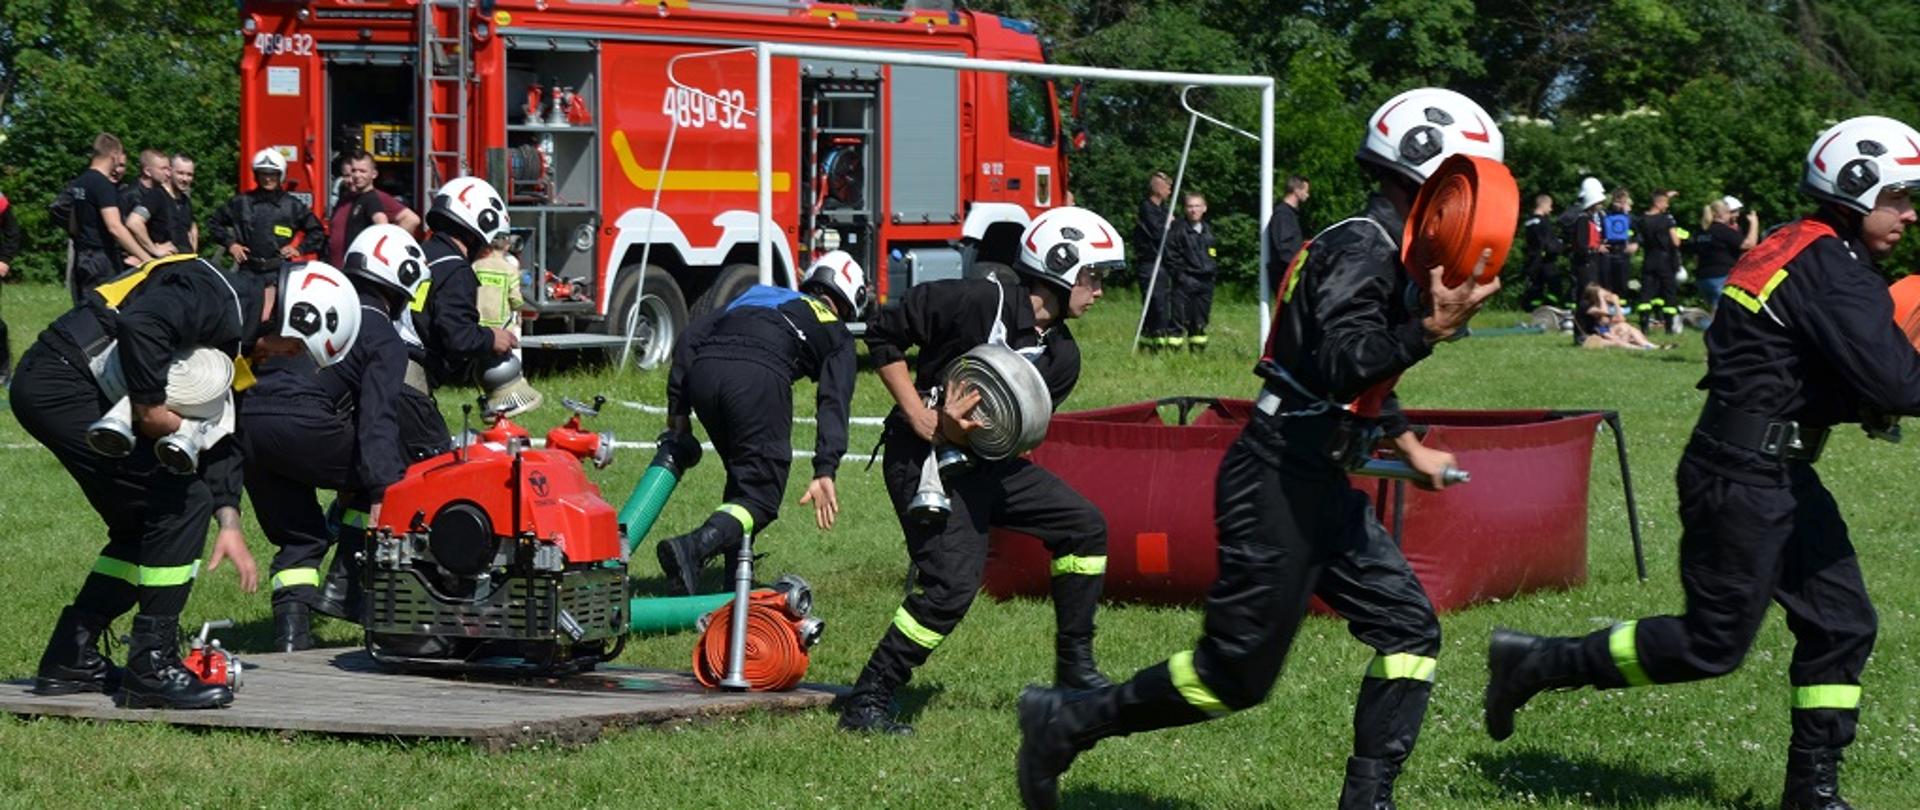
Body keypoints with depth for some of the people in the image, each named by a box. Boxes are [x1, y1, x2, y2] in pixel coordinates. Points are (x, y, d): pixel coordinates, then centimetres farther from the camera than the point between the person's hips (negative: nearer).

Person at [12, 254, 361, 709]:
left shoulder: (240, 334, 18)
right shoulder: (222, 296, -14)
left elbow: (219, 432, 20)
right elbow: (140, 324, -32)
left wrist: (229, 524, 11)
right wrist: (151, 408, -21)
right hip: (60, 382, -11)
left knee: (144, 526, 18)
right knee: (182, 501, -11)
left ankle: (69, 660, 22)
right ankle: (151, 668, -7)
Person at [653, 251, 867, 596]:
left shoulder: (759, 295, 39)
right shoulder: (836, 333, 27)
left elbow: (691, 336, 25)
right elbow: (834, 402, 8)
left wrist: (678, 408, 22)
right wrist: (825, 472, -3)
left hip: (703, 371, 5)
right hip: (759, 376, -5)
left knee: (742, 479, 25)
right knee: (761, 495, 1)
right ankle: (693, 547, -26)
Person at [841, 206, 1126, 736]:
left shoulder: (1061, 357, 4)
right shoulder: (978, 303, -18)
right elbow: (883, 334, -14)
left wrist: (965, 430, -23)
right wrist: (922, 419, -18)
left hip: (985, 461, 8)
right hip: (923, 459, -8)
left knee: (1084, 527, 7)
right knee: (952, 583, -20)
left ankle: (1075, 668, 19)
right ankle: (867, 702, -11)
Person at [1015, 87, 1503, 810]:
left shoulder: (1391, 250, 14)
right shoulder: (1364, 249, -17)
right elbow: (1342, 366, -31)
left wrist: (1411, 449, 35)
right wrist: (1431, 329, -39)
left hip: (1319, 487, 10)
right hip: (1278, 484, -10)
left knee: (1408, 630, 3)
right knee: (1236, 672, -4)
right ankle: (1065, 723, 10)